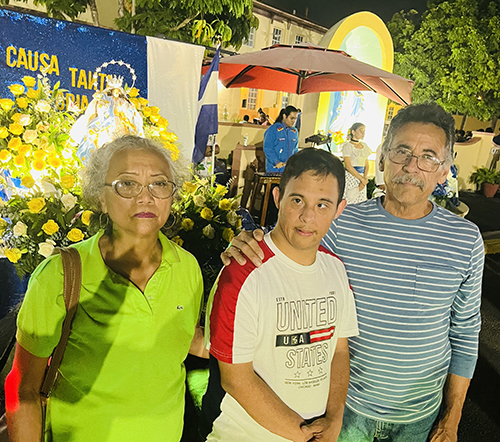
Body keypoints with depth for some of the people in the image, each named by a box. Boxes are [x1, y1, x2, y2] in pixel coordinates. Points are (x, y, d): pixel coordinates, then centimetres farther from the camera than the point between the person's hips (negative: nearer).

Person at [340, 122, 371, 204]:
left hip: (362, 177, 6)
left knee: (361, 203, 3)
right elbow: (348, 166, -13)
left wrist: (365, 178, -5)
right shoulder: (348, 145, -5)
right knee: (350, 202, -10)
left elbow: (366, 165, 13)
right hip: (350, 176, -6)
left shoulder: (364, 145, 15)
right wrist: (362, 179, -11)